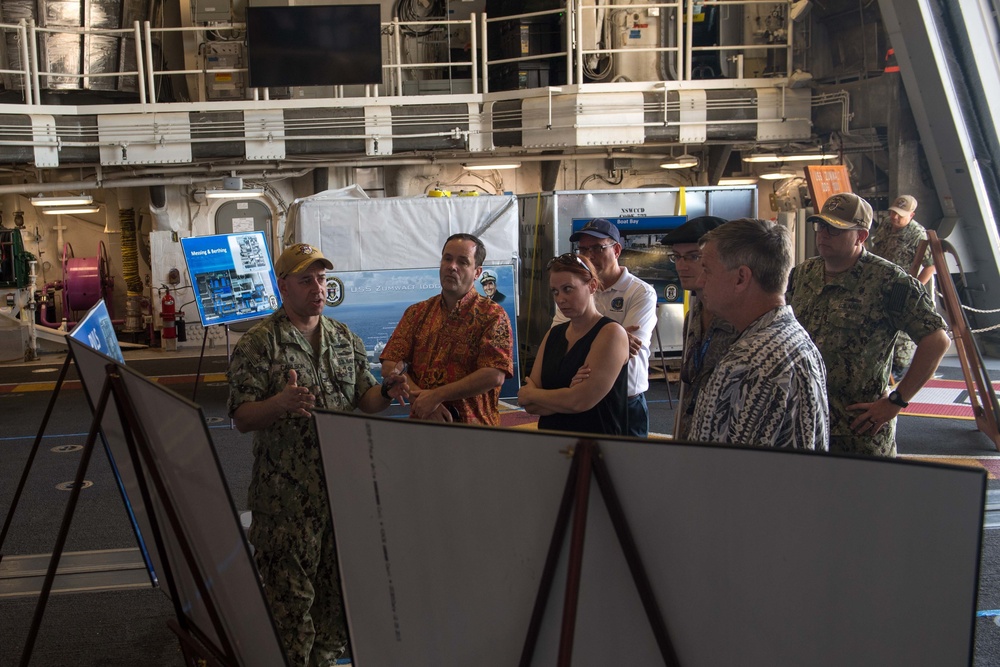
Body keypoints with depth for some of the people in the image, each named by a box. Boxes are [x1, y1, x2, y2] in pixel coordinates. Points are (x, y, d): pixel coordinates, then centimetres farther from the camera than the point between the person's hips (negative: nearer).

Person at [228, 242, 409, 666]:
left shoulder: (345, 339, 10)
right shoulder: (258, 343, -6)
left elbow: (363, 400, 14)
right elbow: (242, 418, -11)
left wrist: (387, 393, -9)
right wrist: (280, 404, -31)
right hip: (286, 492, -5)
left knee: (337, 583, 15)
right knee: (289, 590, 2)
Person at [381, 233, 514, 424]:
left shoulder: (493, 315, 2)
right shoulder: (417, 313, 15)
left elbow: (495, 375, -10)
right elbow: (390, 365, 8)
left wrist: (436, 396, -10)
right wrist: (421, 398, -8)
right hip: (420, 427, 3)